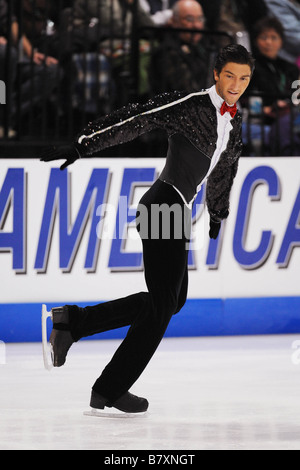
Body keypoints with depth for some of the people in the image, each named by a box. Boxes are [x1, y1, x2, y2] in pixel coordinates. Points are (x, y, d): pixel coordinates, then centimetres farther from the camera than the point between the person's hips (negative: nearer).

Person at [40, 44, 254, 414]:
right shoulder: (190, 105, -11)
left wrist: (217, 214, 45)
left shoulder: (234, 123, 16)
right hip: (165, 205, -9)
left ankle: (73, 321, 13)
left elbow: (224, 170, 33)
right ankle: (109, 391, -6)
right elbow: (135, 120, -18)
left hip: (176, 211, 9)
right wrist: (82, 147, -25)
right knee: (164, 303, -10)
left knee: (172, 299, 16)